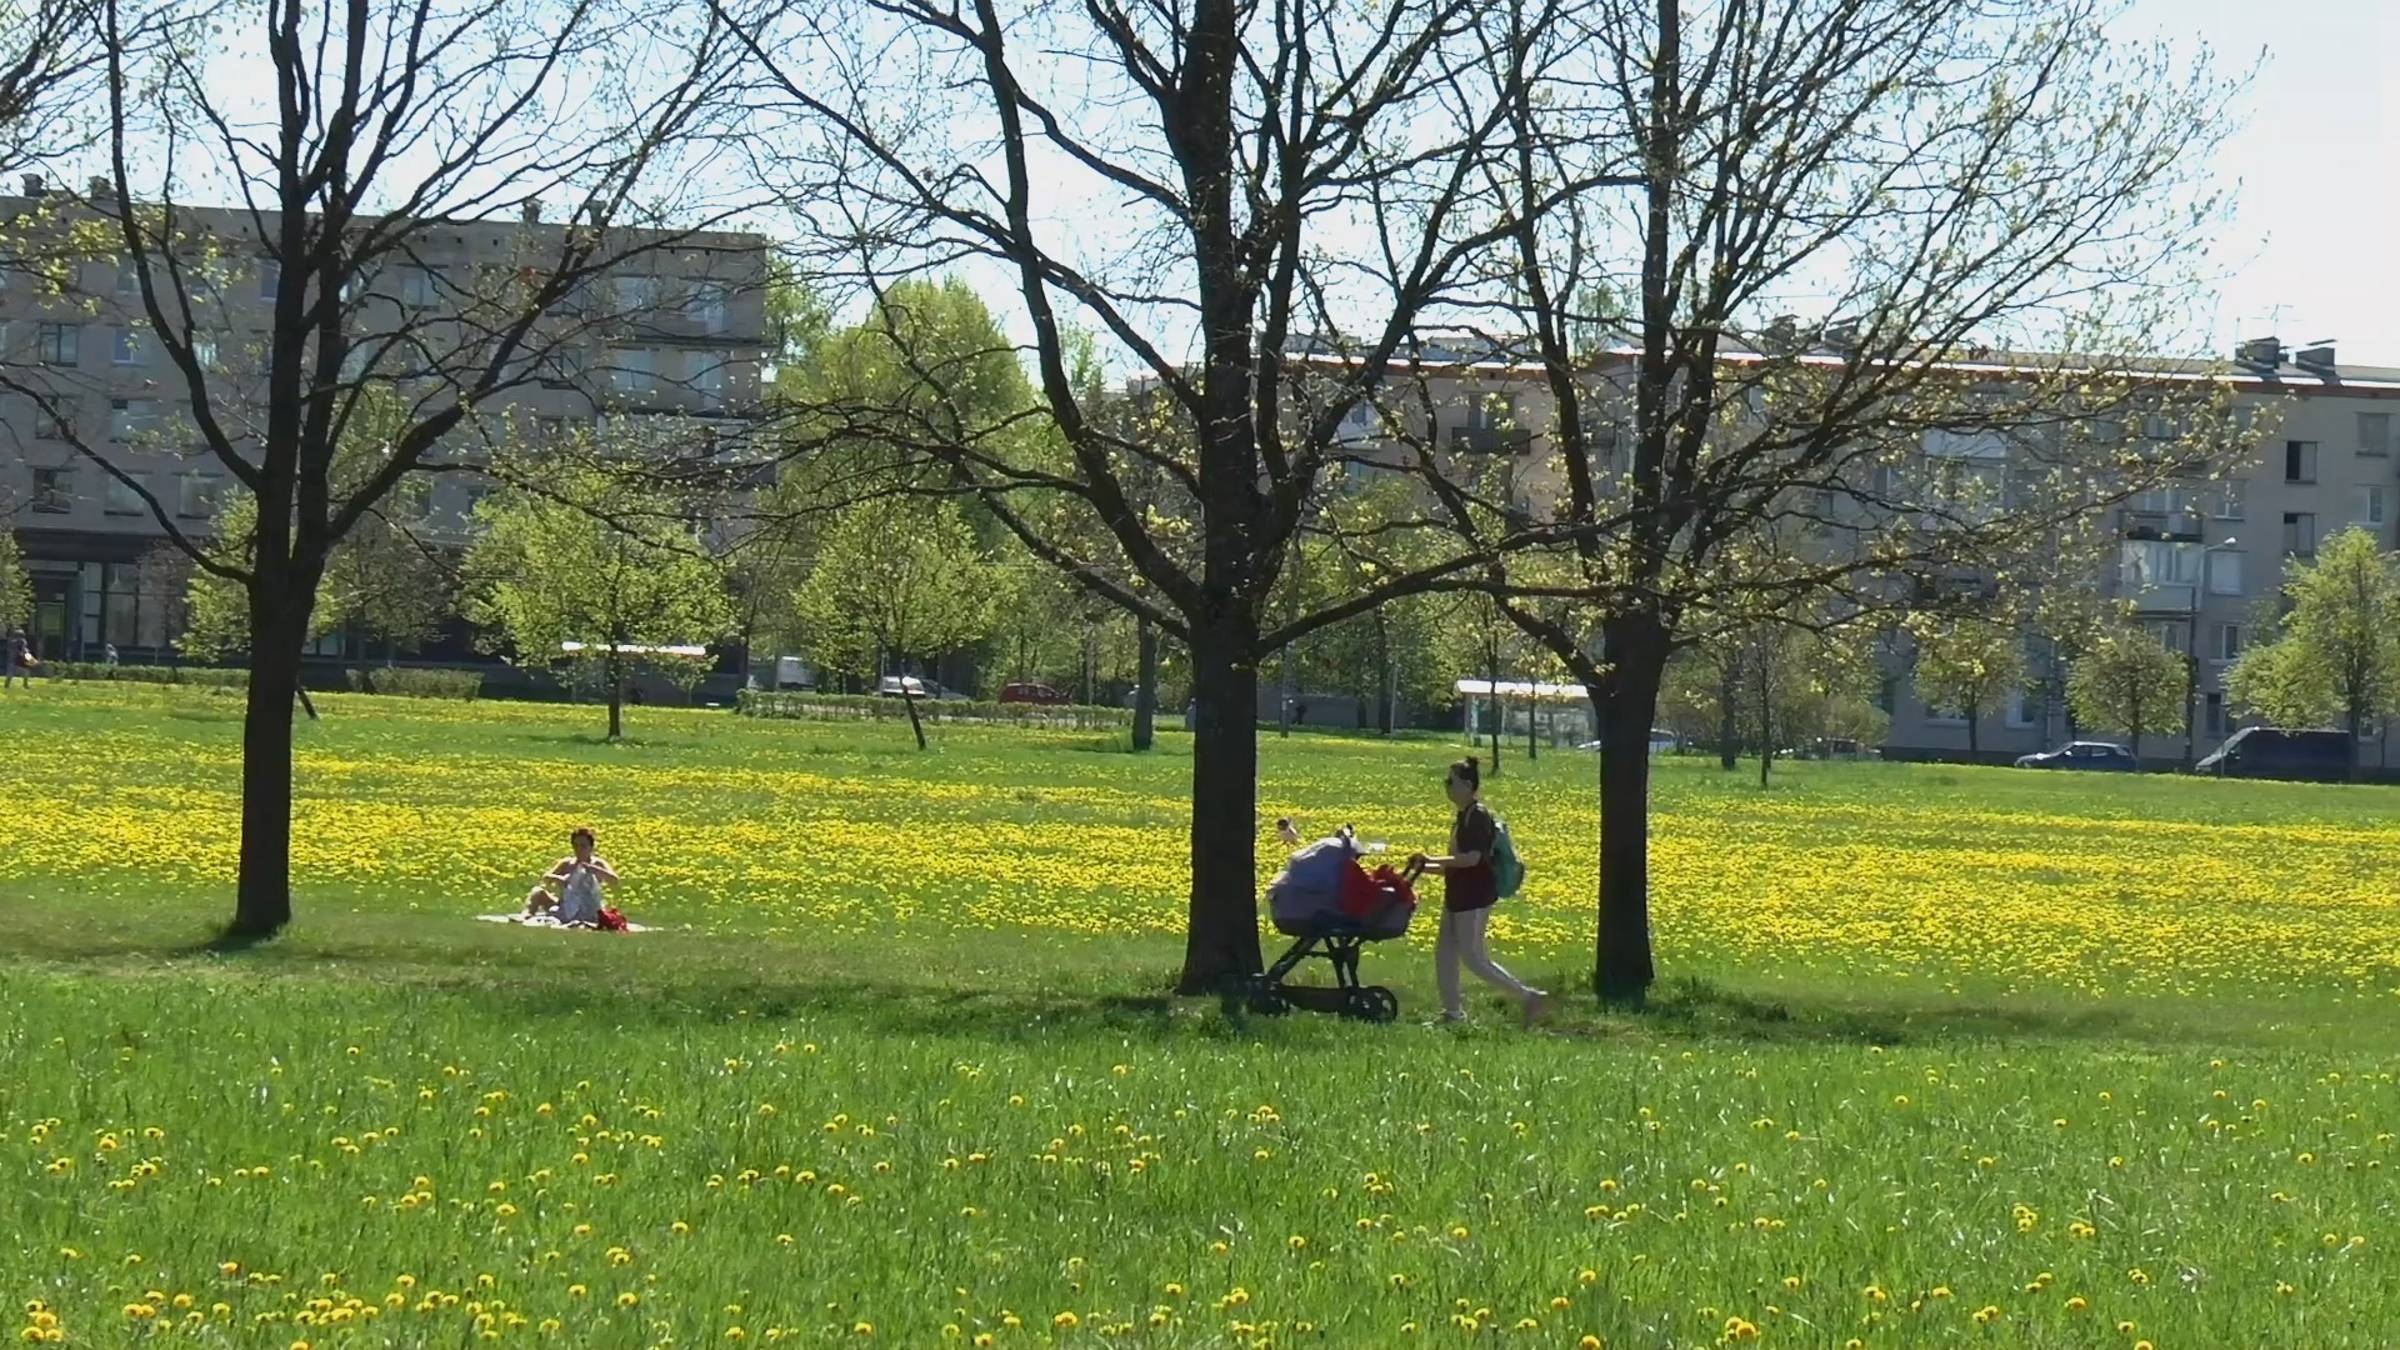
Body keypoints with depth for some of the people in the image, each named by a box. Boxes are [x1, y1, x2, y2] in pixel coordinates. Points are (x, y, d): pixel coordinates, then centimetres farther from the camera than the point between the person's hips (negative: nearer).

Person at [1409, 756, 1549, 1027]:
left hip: (1475, 894, -10)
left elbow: (1472, 858, -23)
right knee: (1444, 951, 9)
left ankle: (1530, 997, -6)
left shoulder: (1477, 815, -15)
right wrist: (1426, 867, 11)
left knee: (1473, 957, -9)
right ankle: (1453, 1012, 14)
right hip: (1460, 893, 10)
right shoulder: (1464, 816, 15)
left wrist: (1431, 860, -17)